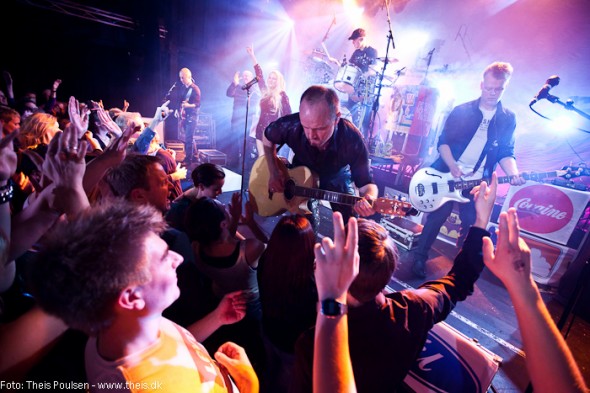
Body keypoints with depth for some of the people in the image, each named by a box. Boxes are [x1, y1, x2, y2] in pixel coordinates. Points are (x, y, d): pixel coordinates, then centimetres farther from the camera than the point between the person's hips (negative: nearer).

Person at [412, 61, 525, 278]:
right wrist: (453, 167, -18)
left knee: (471, 223, 7)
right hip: (447, 175, -2)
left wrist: (513, 174, -14)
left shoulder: (508, 119, 6)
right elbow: (443, 141, -3)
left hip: (477, 181, 2)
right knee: (437, 216, -2)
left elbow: (506, 153, 6)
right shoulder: (462, 110, 0)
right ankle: (420, 258, 12)